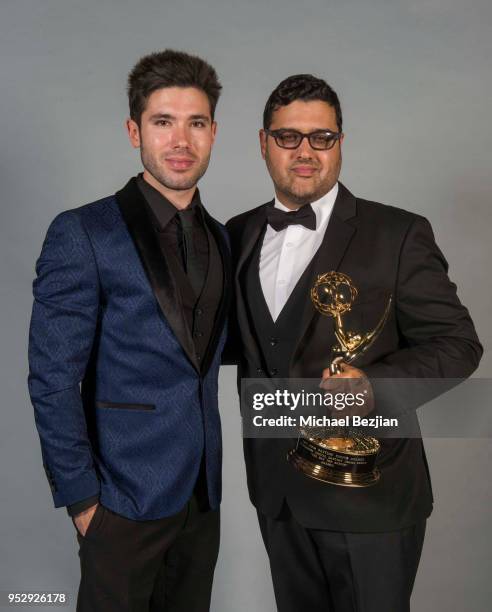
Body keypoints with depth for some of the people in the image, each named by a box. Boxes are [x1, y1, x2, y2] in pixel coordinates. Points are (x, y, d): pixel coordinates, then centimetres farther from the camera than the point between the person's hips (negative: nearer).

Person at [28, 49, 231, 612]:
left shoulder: (219, 237, 7)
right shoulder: (83, 233, -12)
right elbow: (52, 380, -12)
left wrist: (211, 474, 7)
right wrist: (80, 497, -12)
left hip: (203, 495, 6)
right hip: (125, 497, -5)